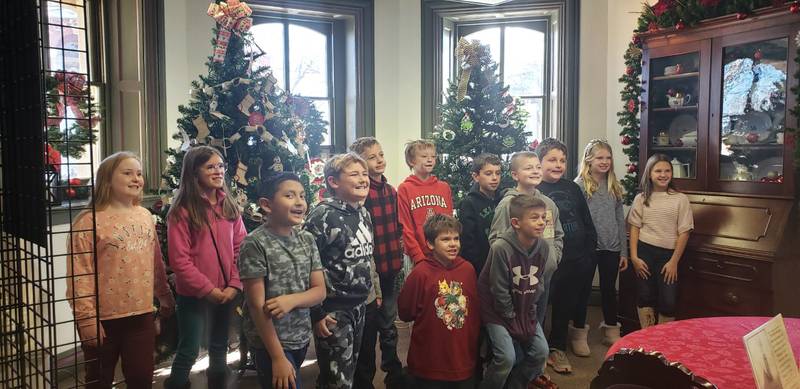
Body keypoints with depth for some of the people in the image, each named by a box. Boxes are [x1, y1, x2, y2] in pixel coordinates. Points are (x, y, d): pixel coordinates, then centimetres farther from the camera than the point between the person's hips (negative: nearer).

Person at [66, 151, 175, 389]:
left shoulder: (145, 216, 7)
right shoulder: (89, 221, -12)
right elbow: (78, 275, -15)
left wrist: (165, 296, 20)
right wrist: (86, 318, -18)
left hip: (141, 314, 5)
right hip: (103, 318, -4)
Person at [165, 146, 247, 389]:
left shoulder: (229, 207, 6)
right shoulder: (182, 211, -11)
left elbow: (240, 248, 4)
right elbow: (179, 260, -14)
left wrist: (234, 285, -8)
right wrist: (209, 290, -15)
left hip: (227, 293, 5)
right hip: (194, 295, -5)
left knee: (219, 349, 17)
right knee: (188, 353, 3)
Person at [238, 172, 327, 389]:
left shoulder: (307, 240, 2)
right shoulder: (255, 244, -16)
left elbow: (320, 291, 2)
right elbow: (257, 305, -17)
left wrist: (292, 300, -19)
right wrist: (278, 357, -18)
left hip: (302, 338, 6)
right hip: (270, 341, -6)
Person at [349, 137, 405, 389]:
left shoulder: (390, 190, 9)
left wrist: (398, 258, 15)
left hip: (390, 268, 7)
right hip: (368, 269, -6)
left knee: (389, 325, 19)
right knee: (368, 327, 7)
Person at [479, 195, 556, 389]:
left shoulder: (543, 247, -9)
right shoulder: (501, 248, -28)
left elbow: (537, 284, 2)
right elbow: (499, 291, -20)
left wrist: (529, 315, -1)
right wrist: (513, 321, -12)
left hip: (525, 309, 6)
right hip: (498, 309, -6)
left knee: (540, 351, 3)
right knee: (507, 357, -15)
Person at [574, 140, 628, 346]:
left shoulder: (614, 187, 9)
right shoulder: (579, 185, -6)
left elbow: (620, 220, 11)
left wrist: (624, 252, 9)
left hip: (611, 248, 4)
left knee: (609, 289, 12)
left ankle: (611, 331, 25)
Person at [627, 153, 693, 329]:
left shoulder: (680, 199, -2)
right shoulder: (641, 199, 4)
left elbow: (684, 232, -3)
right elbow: (635, 228, 5)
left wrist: (674, 261, -7)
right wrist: (634, 257, -3)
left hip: (668, 254, -1)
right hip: (645, 252, 1)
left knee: (668, 301, -1)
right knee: (646, 296, 8)